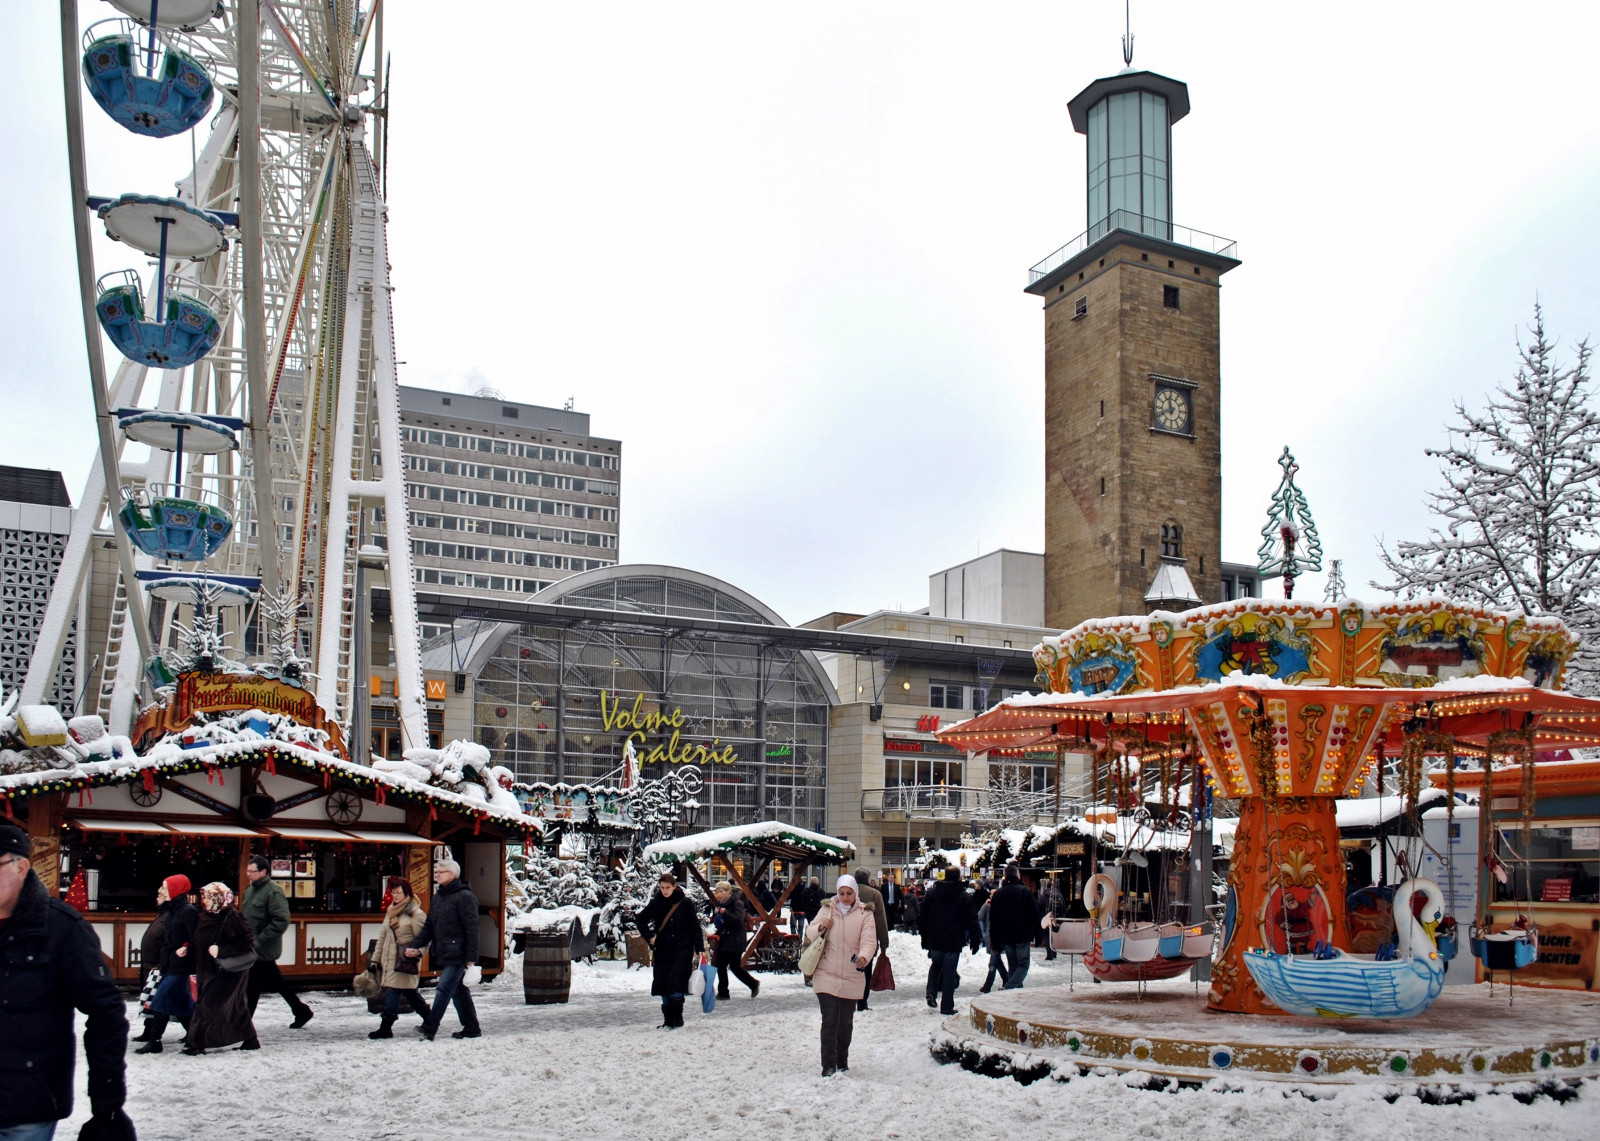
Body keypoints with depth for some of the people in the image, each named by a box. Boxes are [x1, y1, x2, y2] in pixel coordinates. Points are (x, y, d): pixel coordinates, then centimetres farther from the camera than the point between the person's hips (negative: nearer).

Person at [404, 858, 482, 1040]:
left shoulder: (464, 897, -11)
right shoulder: (438, 897, 15)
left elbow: (472, 929, -16)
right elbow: (429, 926, 17)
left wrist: (471, 958, -20)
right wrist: (414, 945, 2)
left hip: (457, 955, -9)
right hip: (443, 955, 9)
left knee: (444, 989, -11)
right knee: (459, 991, 13)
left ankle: (429, 1028, -12)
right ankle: (472, 1029, 20)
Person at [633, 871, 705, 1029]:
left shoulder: (685, 904, -3)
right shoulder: (655, 904, 3)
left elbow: (695, 927, 1)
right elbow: (640, 920, 16)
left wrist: (699, 949, -5)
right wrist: (650, 937, 7)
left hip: (682, 950, -3)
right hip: (662, 950, 3)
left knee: (676, 986, -11)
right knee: (663, 987, 3)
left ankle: (677, 1019, 0)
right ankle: (668, 1020, 13)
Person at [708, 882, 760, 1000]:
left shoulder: (737, 903, -11)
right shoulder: (721, 904, 12)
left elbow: (738, 920, -24)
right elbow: (715, 922, 17)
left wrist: (724, 912, -30)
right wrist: (716, 912, -3)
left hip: (736, 940, -8)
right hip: (723, 939, 8)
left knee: (735, 966, -4)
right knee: (720, 965, 3)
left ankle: (754, 984, 15)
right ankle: (723, 992, 10)